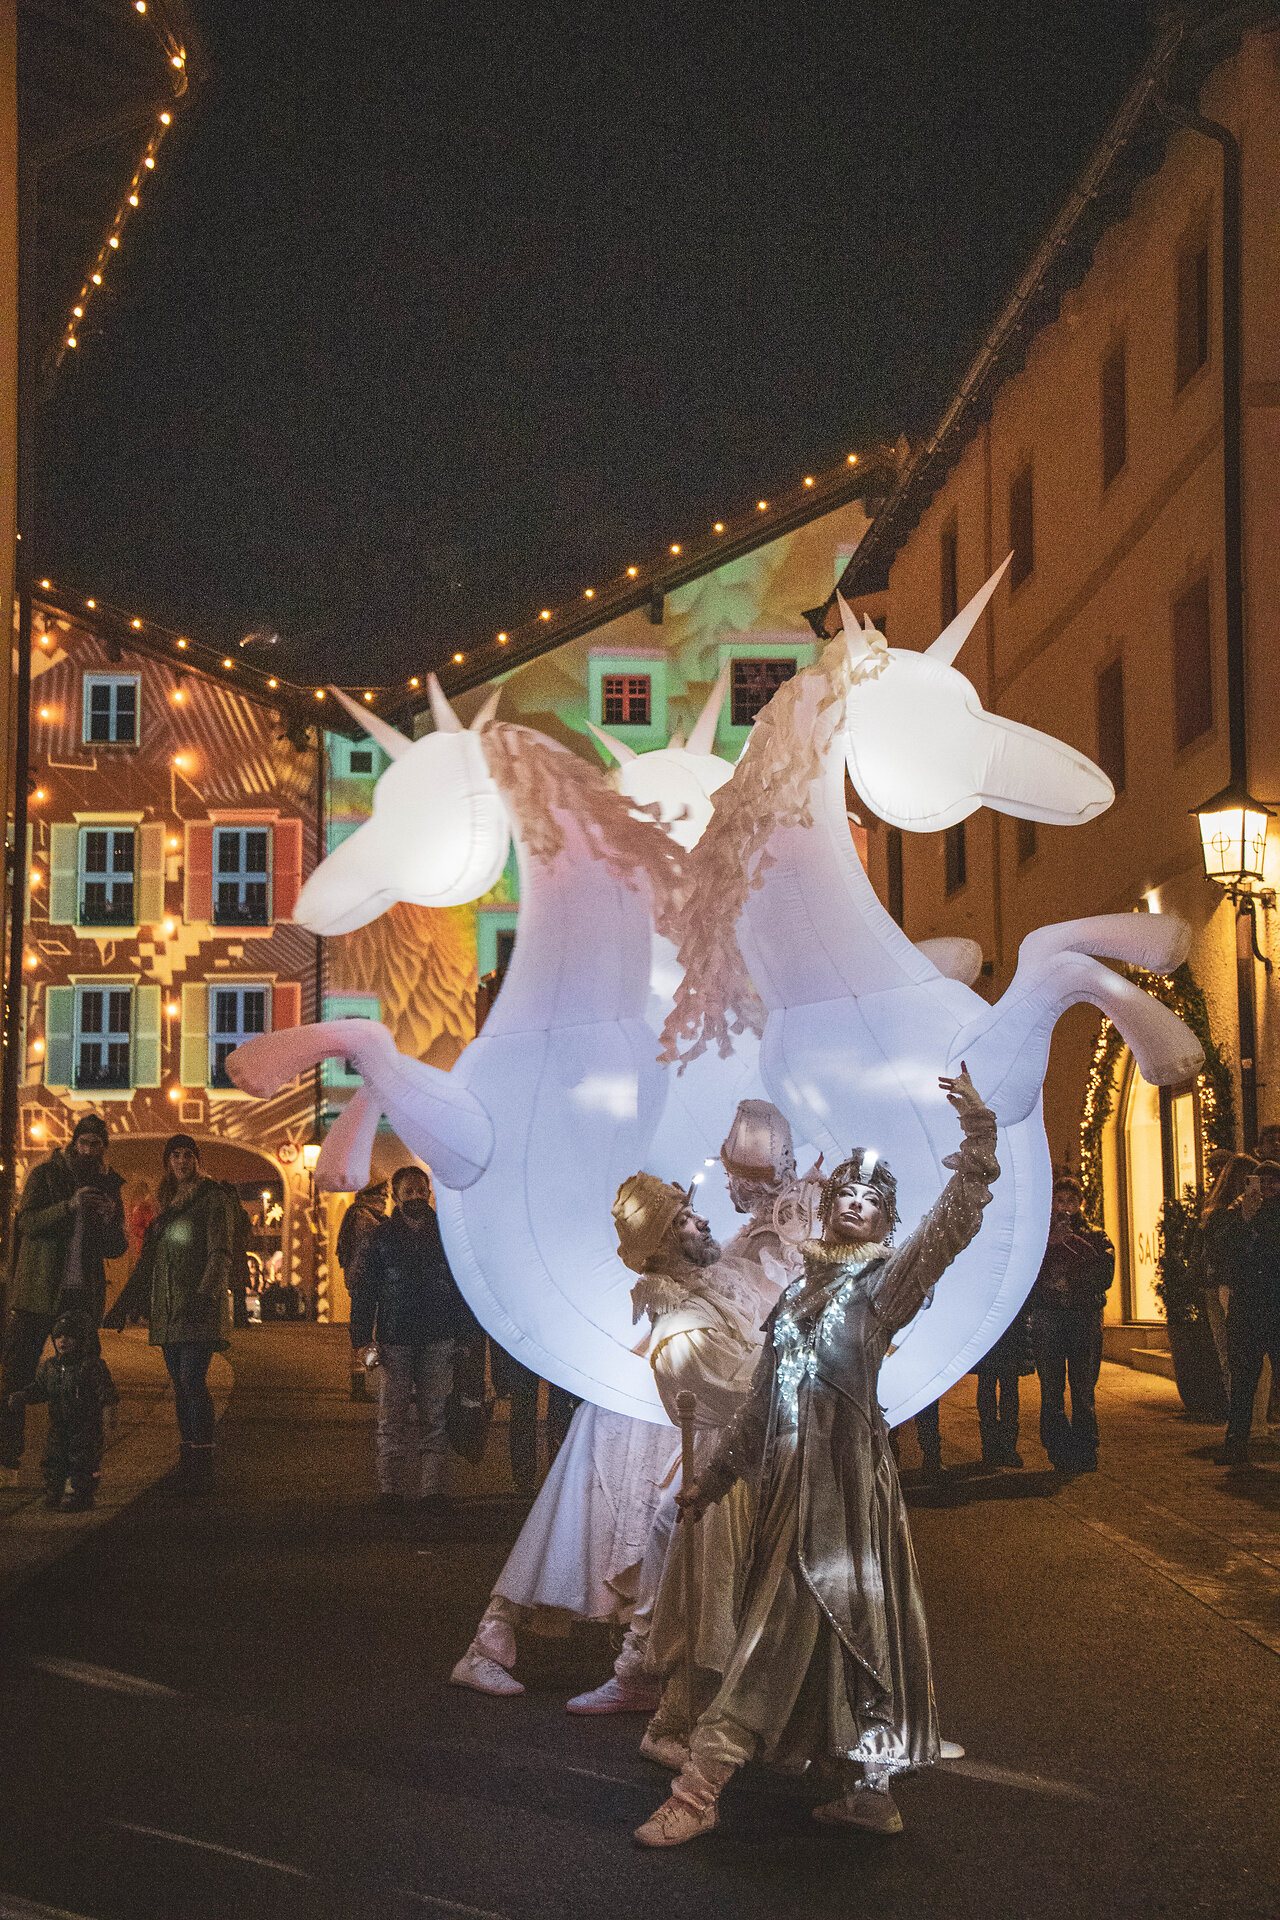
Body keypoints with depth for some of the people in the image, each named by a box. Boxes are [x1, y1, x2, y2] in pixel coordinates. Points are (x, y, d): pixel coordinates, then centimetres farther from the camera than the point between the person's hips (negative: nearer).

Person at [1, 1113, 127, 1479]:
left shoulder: (108, 1185, 13)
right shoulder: (46, 1174, 3)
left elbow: (116, 1249, 11)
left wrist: (112, 1218, -9)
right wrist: (69, 1206, -23)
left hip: (83, 1296, 3)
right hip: (38, 1291, -3)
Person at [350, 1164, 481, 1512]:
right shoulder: (381, 1238, 6)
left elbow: (461, 1288, 13)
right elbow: (365, 1289, 4)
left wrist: (465, 1336, 6)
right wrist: (364, 1337, -5)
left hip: (438, 1338, 1)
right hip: (395, 1339, -1)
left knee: (433, 1416, 2)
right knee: (392, 1417, -2)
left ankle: (431, 1487, 4)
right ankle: (389, 1487, 2)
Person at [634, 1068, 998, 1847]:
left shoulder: (883, 1279, -2)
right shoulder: (805, 1283, 18)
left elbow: (948, 1230, -21)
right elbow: (765, 1395, 23)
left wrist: (978, 1149, -36)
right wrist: (717, 1474, 25)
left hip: (844, 1472, -7)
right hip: (793, 1475, 7)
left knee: (781, 1630, -6)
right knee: (848, 1627, 11)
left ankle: (701, 1788, -4)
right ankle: (871, 1793, 17)